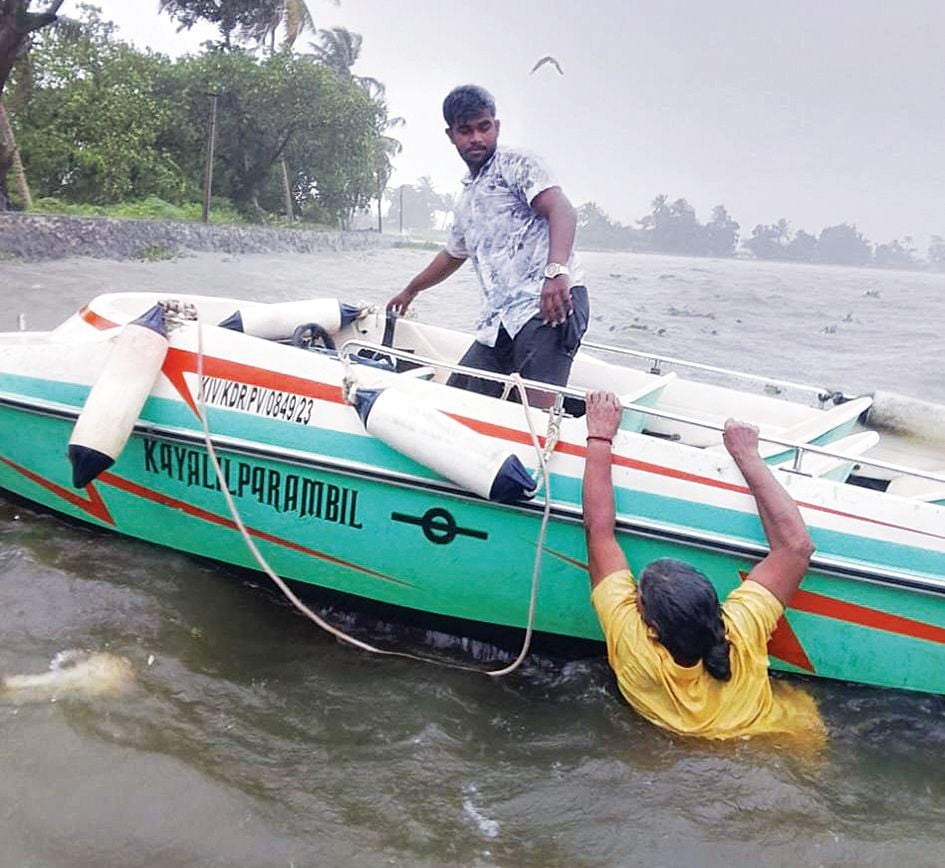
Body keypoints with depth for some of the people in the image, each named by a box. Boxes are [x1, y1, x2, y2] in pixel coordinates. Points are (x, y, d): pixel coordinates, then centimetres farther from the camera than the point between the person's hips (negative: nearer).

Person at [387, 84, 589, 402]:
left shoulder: (517, 165, 4)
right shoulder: (466, 200, 28)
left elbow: (561, 210, -14)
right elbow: (452, 255, 45)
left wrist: (556, 271, -32)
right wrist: (410, 291, 58)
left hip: (548, 303, -8)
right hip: (499, 321, 9)